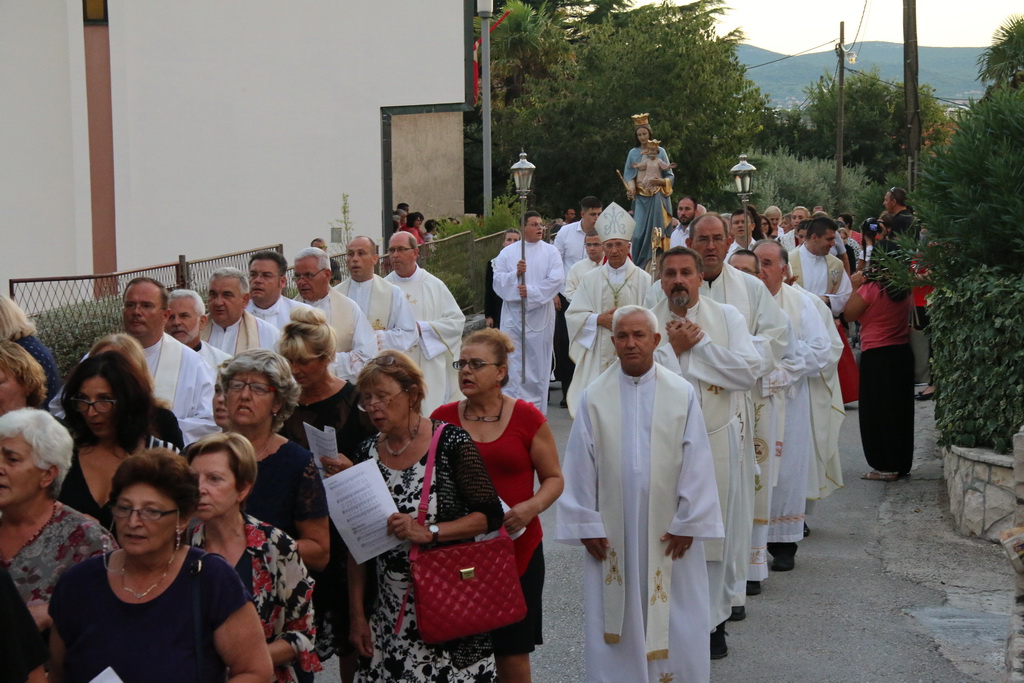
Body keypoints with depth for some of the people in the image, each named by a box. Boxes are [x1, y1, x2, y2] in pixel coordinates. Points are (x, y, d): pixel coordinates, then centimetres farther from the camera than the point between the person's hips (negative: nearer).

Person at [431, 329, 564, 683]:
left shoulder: (527, 418, -1)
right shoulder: (442, 418, 4)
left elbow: (554, 478, 4)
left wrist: (532, 507, -15)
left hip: (517, 549, -1)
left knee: (513, 654, 4)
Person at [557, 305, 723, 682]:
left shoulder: (682, 393, -3)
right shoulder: (595, 396, -3)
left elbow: (696, 462, -1)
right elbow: (580, 466, 0)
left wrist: (688, 522, -4)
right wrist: (586, 524, -2)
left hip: (667, 530, 0)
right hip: (612, 528, 0)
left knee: (673, 620, 5)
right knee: (615, 619, 7)